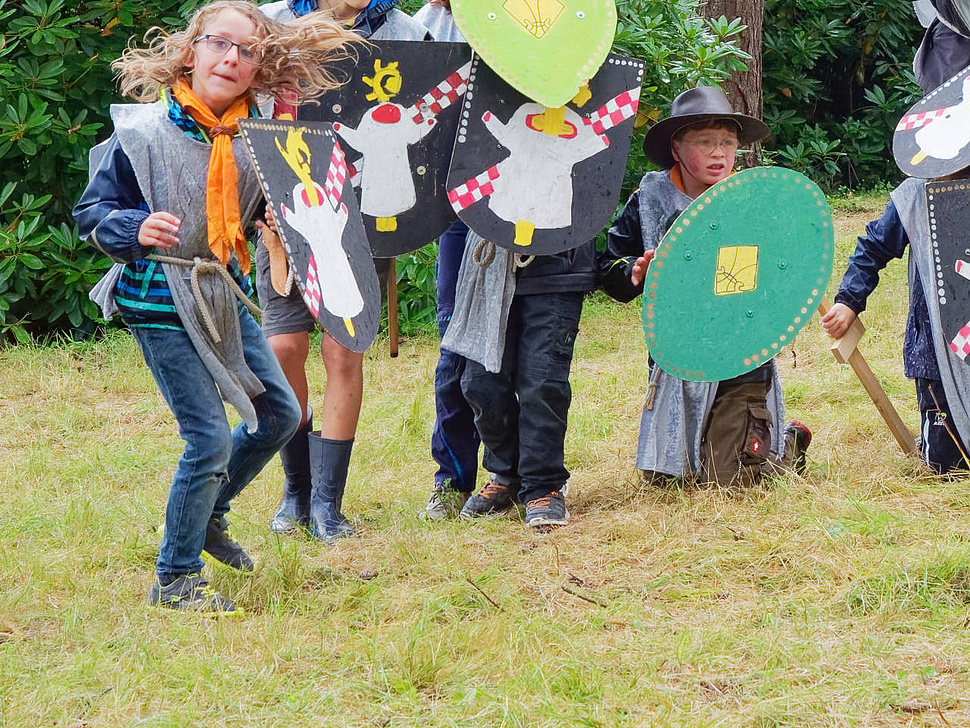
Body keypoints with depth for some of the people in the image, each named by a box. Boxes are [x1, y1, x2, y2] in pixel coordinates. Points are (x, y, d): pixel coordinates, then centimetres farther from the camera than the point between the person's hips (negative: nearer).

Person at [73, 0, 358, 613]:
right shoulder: (144, 131, -16)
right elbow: (93, 210, -9)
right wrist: (136, 229, -29)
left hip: (224, 296, 7)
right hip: (161, 302, -7)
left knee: (281, 414, 14)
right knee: (210, 439, -9)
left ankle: (208, 517, 36)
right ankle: (175, 579, 7)